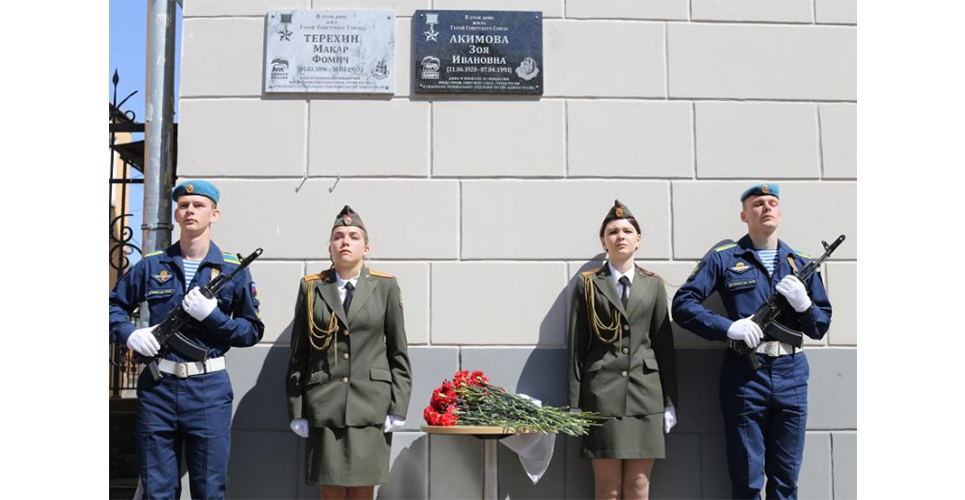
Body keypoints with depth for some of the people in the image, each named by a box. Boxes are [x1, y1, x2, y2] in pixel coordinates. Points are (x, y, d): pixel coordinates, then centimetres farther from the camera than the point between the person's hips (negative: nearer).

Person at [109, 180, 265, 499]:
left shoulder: (233, 270, 1)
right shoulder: (152, 265, 6)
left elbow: (253, 330, 1)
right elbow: (114, 305, 15)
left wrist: (212, 315, -14)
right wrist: (130, 334, -5)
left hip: (209, 390, -1)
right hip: (157, 387, 2)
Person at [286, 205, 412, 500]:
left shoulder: (385, 287, 3)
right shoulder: (311, 287, 5)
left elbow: (398, 351, 4)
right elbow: (298, 353, 6)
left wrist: (398, 407, -2)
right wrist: (296, 410, 3)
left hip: (370, 404, 0)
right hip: (324, 406, 1)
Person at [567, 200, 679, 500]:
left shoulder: (654, 285, 11)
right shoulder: (588, 284, 5)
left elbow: (664, 344, 9)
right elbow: (575, 345, 2)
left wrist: (670, 402, 5)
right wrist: (574, 404, -2)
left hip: (645, 393, 2)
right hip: (602, 394, -2)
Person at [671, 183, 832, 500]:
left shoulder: (802, 263, 13)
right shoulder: (724, 258, 3)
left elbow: (820, 328, 14)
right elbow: (682, 304, -4)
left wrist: (804, 303, -8)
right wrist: (728, 327, -17)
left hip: (792, 376, 3)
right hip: (744, 375, -3)